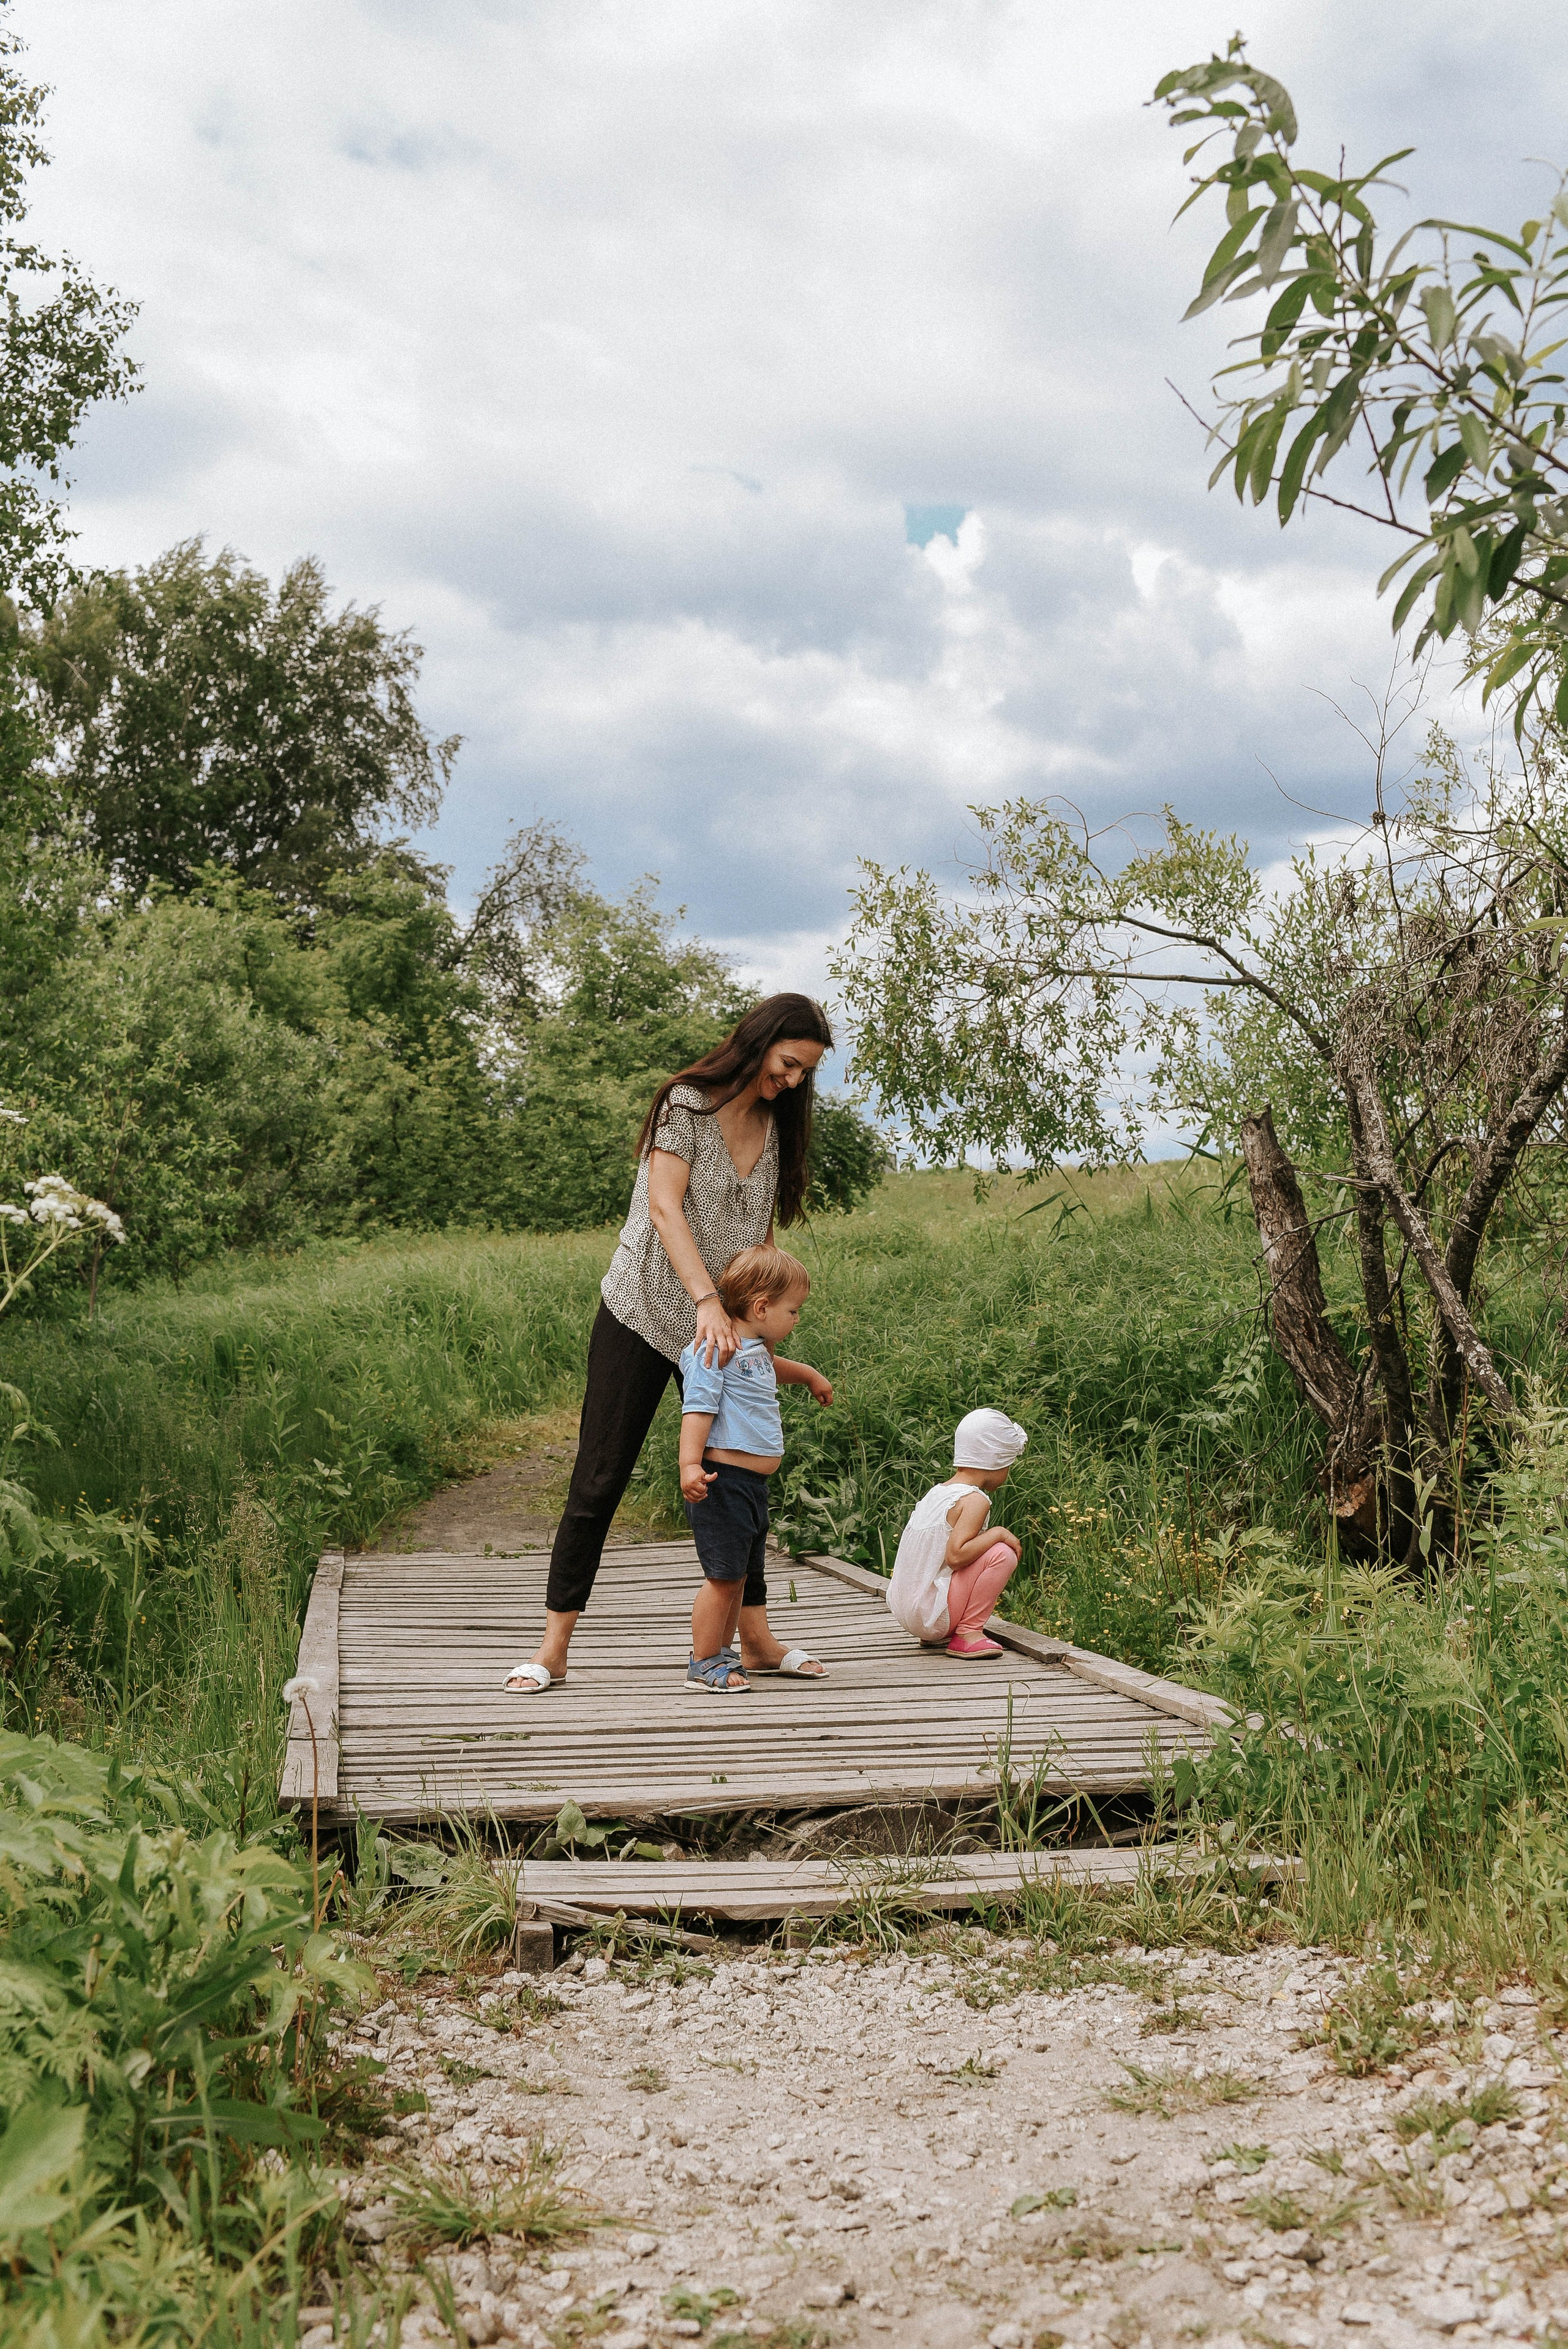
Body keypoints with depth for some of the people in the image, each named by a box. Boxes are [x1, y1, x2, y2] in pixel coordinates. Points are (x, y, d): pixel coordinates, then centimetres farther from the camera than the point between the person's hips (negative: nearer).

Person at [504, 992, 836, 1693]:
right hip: (643, 1312, -6)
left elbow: (760, 1234, 13)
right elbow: (664, 1206, -21)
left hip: (722, 1327, 6)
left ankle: (757, 1639, 17)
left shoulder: (775, 1126, 10)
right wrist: (708, 1301, -32)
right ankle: (553, 1649, 1)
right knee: (599, 1479, -4)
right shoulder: (687, 1101, -9)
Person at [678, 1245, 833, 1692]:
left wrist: (809, 1375, 58)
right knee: (723, 1576, -6)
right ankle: (703, 1665, 4)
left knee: (738, 1575, 15)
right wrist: (690, 1464, -33)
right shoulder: (714, 1350, -14)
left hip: (753, 1484, 10)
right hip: (722, 1482, -10)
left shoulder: (757, 1349, 16)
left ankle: (722, 1654, 25)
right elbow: (697, 1408, -22)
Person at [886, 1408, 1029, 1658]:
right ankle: (968, 1633, -8)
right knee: (1003, 1554, -15)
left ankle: (935, 1636, 17)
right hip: (932, 1615, -9)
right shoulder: (974, 1500, -14)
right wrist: (999, 1534, -17)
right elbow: (955, 1555, -27)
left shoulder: (937, 1492, 12)